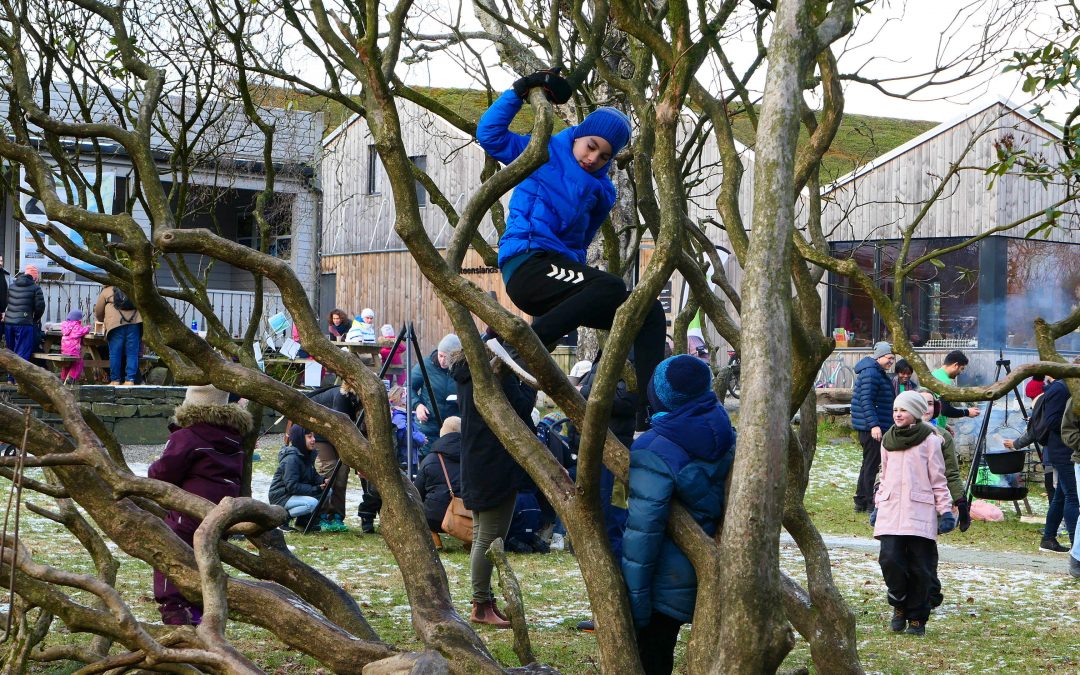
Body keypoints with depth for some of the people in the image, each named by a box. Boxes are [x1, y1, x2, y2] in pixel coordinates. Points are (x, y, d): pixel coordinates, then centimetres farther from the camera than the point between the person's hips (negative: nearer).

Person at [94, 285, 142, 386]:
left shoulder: (106, 291, 19)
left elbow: (98, 313, 22)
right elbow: (140, 305, 30)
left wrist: (104, 320, 44)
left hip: (116, 324, -2)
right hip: (134, 322, 3)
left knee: (115, 354, 2)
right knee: (132, 353, 3)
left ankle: (115, 380, 2)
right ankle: (130, 380, -2)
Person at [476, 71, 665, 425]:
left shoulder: (602, 191, 24)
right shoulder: (544, 152, 11)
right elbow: (490, 133, 5)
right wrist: (520, 91, 1)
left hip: (562, 267, 7)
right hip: (526, 263, -7)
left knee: (649, 313, -6)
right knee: (611, 287, -35)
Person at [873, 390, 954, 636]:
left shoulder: (929, 440, 1)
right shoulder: (888, 440, 14)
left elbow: (938, 479, 2)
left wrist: (945, 510, -2)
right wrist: (878, 505, 20)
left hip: (920, 510, -3)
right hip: (891, 509, 3)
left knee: (920, 567, -2)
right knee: (890, 559, -11)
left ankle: (917, 618, 11)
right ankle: (899, 606, 11)